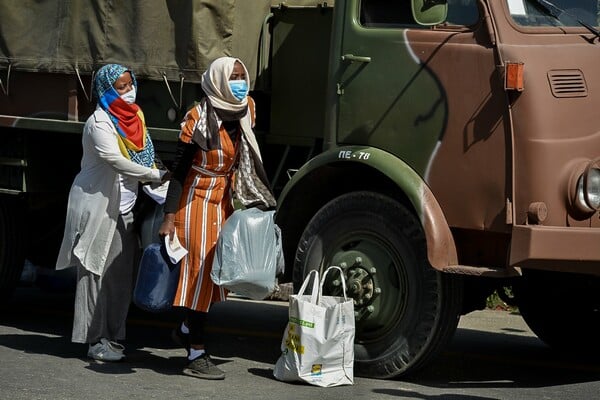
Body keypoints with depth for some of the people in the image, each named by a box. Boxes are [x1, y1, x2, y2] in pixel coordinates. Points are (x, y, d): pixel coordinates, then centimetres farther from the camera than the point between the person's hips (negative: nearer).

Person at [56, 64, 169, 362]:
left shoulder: (133, 118, 11)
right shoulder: (99, 122, -14)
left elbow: (142, 156, 14)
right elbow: (115, 161, -22)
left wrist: (154, 182, -1)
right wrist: (157, 176, -19)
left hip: (123, 207, 8)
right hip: (97, 206, -8)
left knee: (121, 274, 6)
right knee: (96, 273, -6)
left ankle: (112, 336, 13)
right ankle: (95, 340, -3)